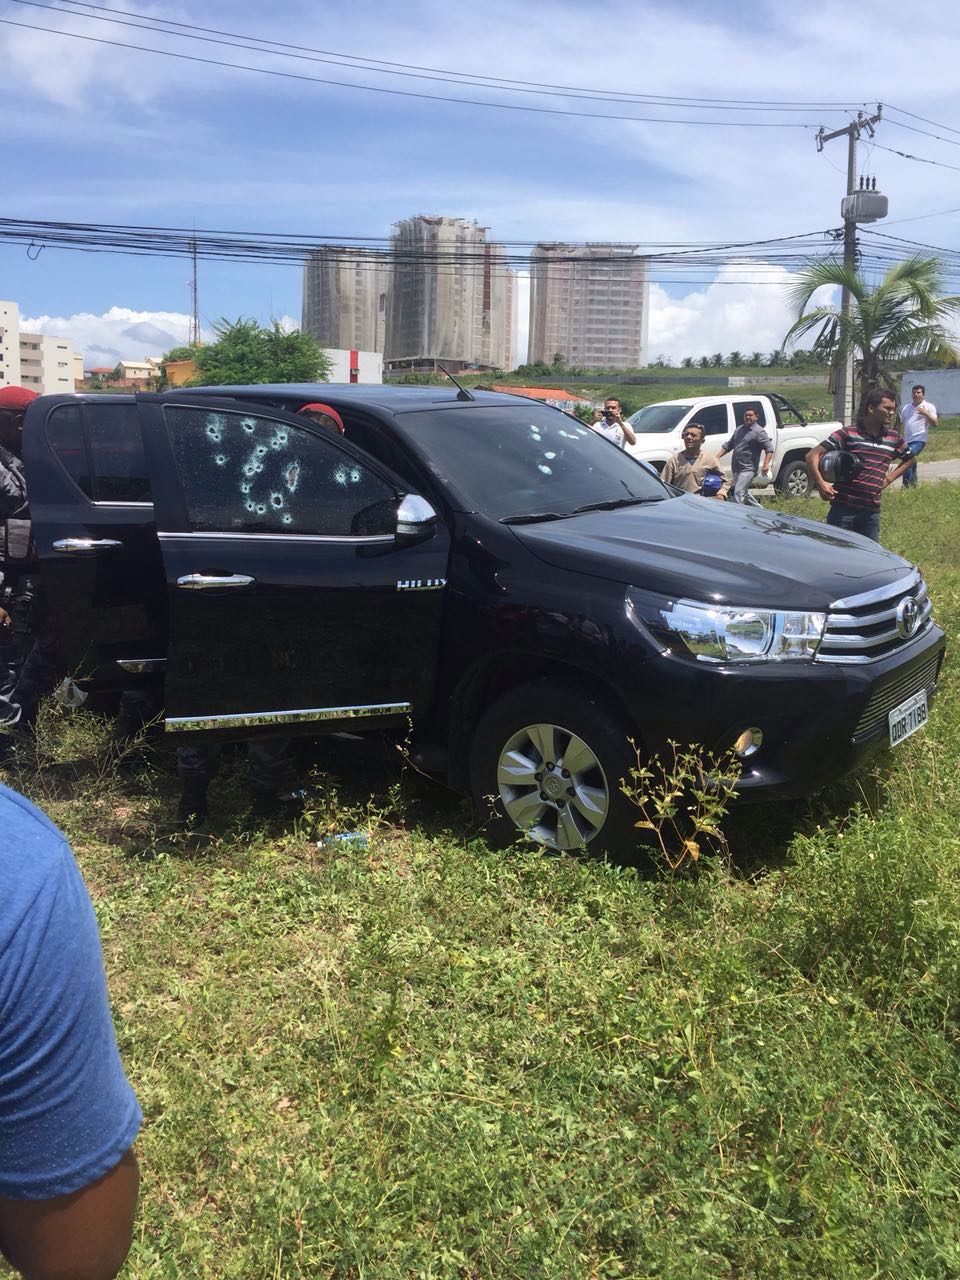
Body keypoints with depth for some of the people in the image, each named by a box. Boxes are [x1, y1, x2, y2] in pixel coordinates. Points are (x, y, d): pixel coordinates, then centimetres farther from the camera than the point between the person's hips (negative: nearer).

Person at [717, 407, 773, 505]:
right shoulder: (739, 429, 16)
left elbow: (769, 449, -12)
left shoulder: (759, 432, -6)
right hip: (736, 469, 8)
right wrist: (718, 456, 11)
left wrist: (766, 464, -26)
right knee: (744, 493, 19)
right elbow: (728, 445, 22)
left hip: (748, 469, -8)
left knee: (738, 493, -18)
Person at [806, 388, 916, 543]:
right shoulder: (848, 434, -6)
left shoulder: (894, 437, 10)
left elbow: (909, 459, 29)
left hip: (872, 511, 5)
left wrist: (889, 478, 14)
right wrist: (821, 484, -19)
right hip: (843, 509, -5)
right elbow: (813, 456, -9)